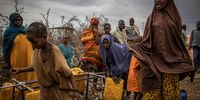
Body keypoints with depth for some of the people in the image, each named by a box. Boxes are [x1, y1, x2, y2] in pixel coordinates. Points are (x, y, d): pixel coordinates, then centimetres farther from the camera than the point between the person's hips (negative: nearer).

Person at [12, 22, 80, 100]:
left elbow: (68, 72, -22)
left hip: (59, 90, -6)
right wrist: (20, 70, 12)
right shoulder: (37, 51, -5)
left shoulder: (54, 51, -24)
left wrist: (74, 90, -26)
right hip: (45, 90, 6)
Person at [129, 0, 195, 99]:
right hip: (154, 60, -1)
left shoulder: (174, 16, 11)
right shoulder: (152, 18, 10)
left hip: (171, 60, 1)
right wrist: (134, 47, -11)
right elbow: (147, 41, 5)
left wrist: (186, 63, 5)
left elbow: (179, 40, 10)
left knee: (170, 92, 3)